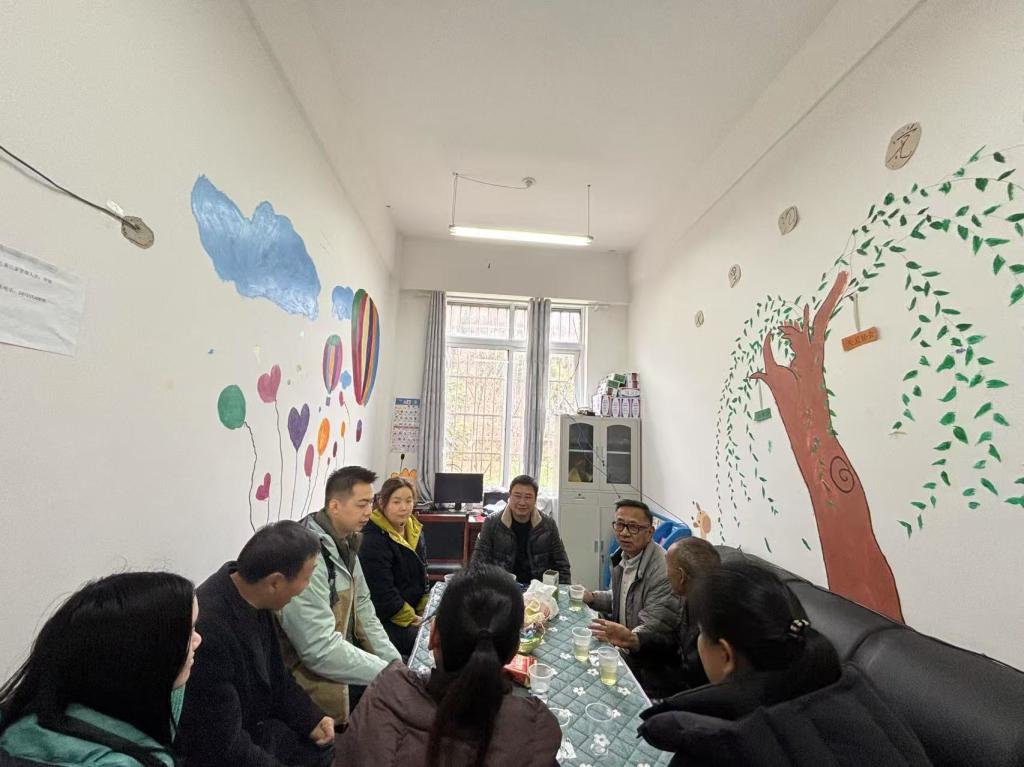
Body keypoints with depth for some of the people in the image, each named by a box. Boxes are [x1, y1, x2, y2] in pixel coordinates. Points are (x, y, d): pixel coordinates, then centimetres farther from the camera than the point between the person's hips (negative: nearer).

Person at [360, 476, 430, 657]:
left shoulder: (415, 531, 5)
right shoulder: (372, 541, -20)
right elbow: (382, 593, -21)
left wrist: (424, 611, 4)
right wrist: (411, 620, -15)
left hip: (415, 612, 8)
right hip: (385, 620, -8)